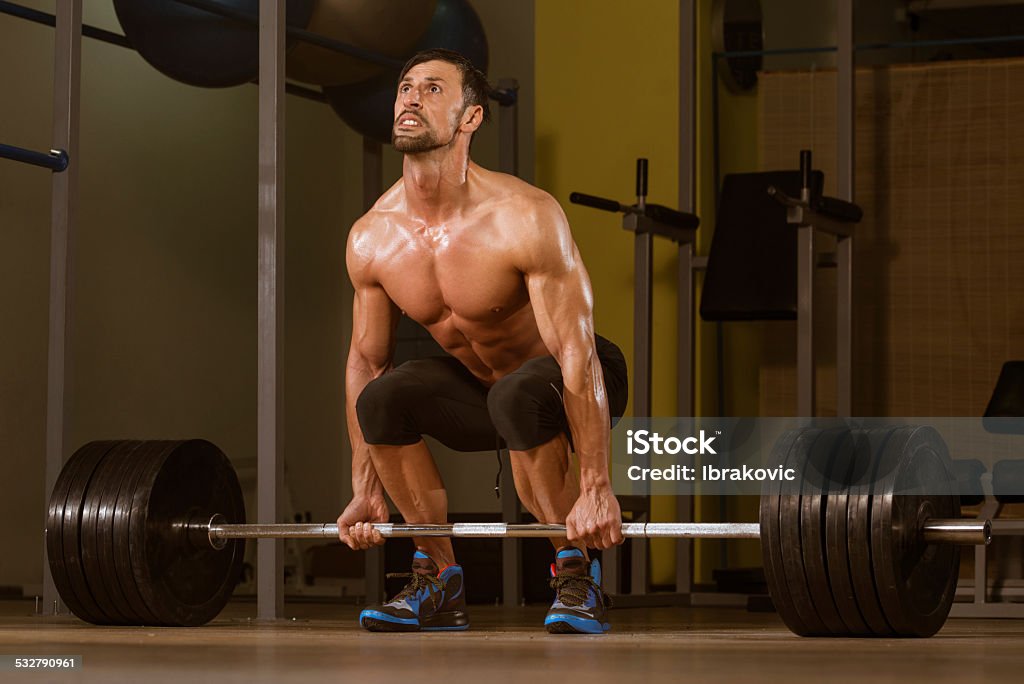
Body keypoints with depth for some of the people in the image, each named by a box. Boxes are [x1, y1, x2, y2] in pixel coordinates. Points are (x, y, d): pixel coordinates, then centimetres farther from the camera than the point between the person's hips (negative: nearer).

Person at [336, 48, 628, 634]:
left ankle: (577, 575, -18)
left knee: (519, 397, -38)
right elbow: (366, 360, 0)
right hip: (478, 386, 5)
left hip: (569, 384, -5)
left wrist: (596, 489, -33)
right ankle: (441, 583, -6)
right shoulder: (371, 239, -12)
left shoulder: (523, 218, -29)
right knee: (381, 400, -22)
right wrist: (366, 491, -1)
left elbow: (576, 353, -30)